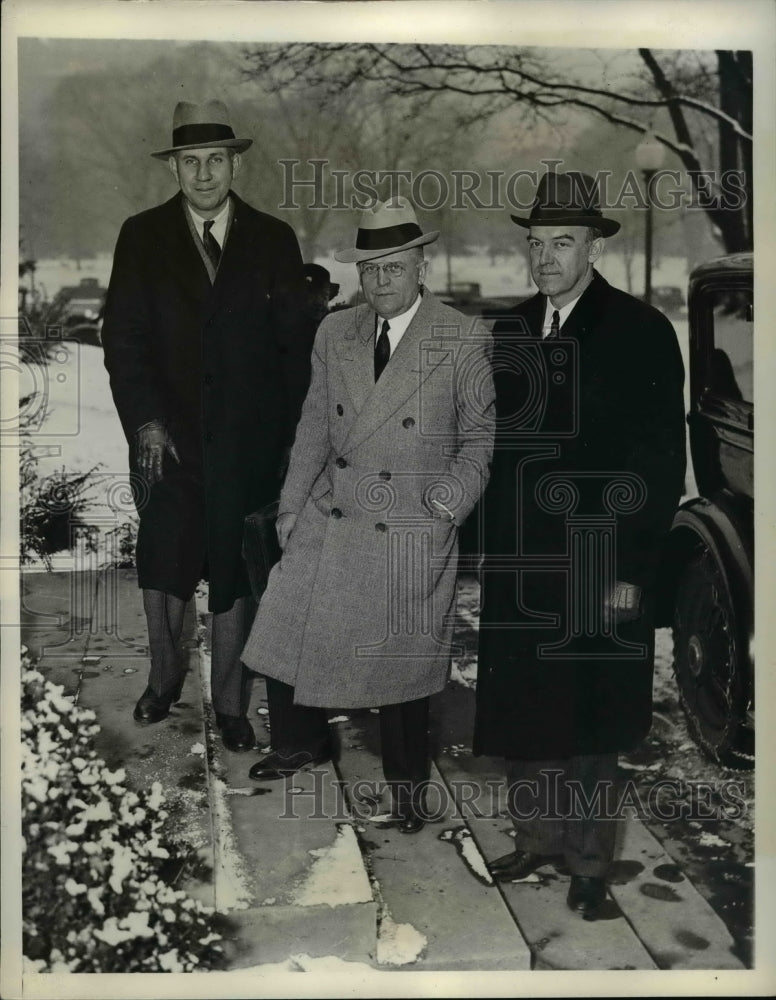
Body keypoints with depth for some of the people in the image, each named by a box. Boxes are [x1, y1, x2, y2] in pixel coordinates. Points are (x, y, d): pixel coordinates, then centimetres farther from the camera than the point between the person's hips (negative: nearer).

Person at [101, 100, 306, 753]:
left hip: (246, 443, 0)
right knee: (162, 568, 9)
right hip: (167, 436, 0)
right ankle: (164, 679, 32)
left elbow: (295, 344, 3)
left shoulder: (273, 241, 3)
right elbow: (123, 337, -1)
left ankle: (230, 701, 22)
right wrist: (144, 421, -12)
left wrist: (282, 431, -5)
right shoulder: (143, 238, 3)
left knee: (235, 575, 7)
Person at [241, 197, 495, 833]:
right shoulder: (334, 333, 6)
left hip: (413, 533, -4)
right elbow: (314, 427, 12)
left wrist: (446, 504, -11)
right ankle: (303, 744, 35)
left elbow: (479, 437, -1)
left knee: (404, 658, 6)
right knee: (287, 634, 7)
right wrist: (292, 505, 8)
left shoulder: (464, 340, -7)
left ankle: (407, 779, 32)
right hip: (329, 521, 4)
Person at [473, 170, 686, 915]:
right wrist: (492, 545, 4)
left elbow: (662, 461, -10)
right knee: (520, 711, 13)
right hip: (518, 563, 5)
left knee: (589, 721, 8)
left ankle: (588, 859, 26)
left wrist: (632, 569, -13)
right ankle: (537, 837, 32)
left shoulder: (640, 332, -8)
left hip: (596, 566, -5)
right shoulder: (511, 329, 8)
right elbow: (498, 441, 9)